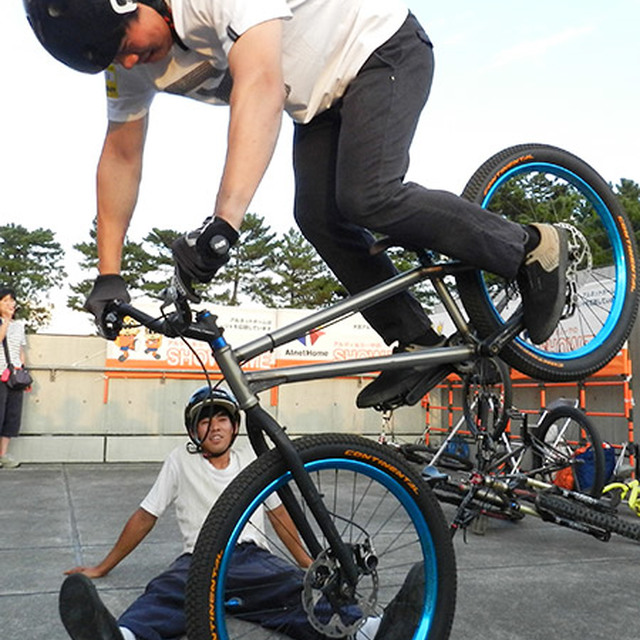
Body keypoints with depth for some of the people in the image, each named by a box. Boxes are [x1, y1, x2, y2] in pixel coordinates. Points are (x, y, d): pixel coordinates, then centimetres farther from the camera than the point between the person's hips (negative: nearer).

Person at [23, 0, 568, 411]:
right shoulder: (128, 52, -8)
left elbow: (261, 87, -47)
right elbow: (122, 154, -2)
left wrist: (222, 224, -57)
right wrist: (108, 274, -6)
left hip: (381, 47, -7)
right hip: (321, 96, 8)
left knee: (365, 198, -26)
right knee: (318, 219, -8)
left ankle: (532, 247, -10)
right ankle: (420, 345, 3)